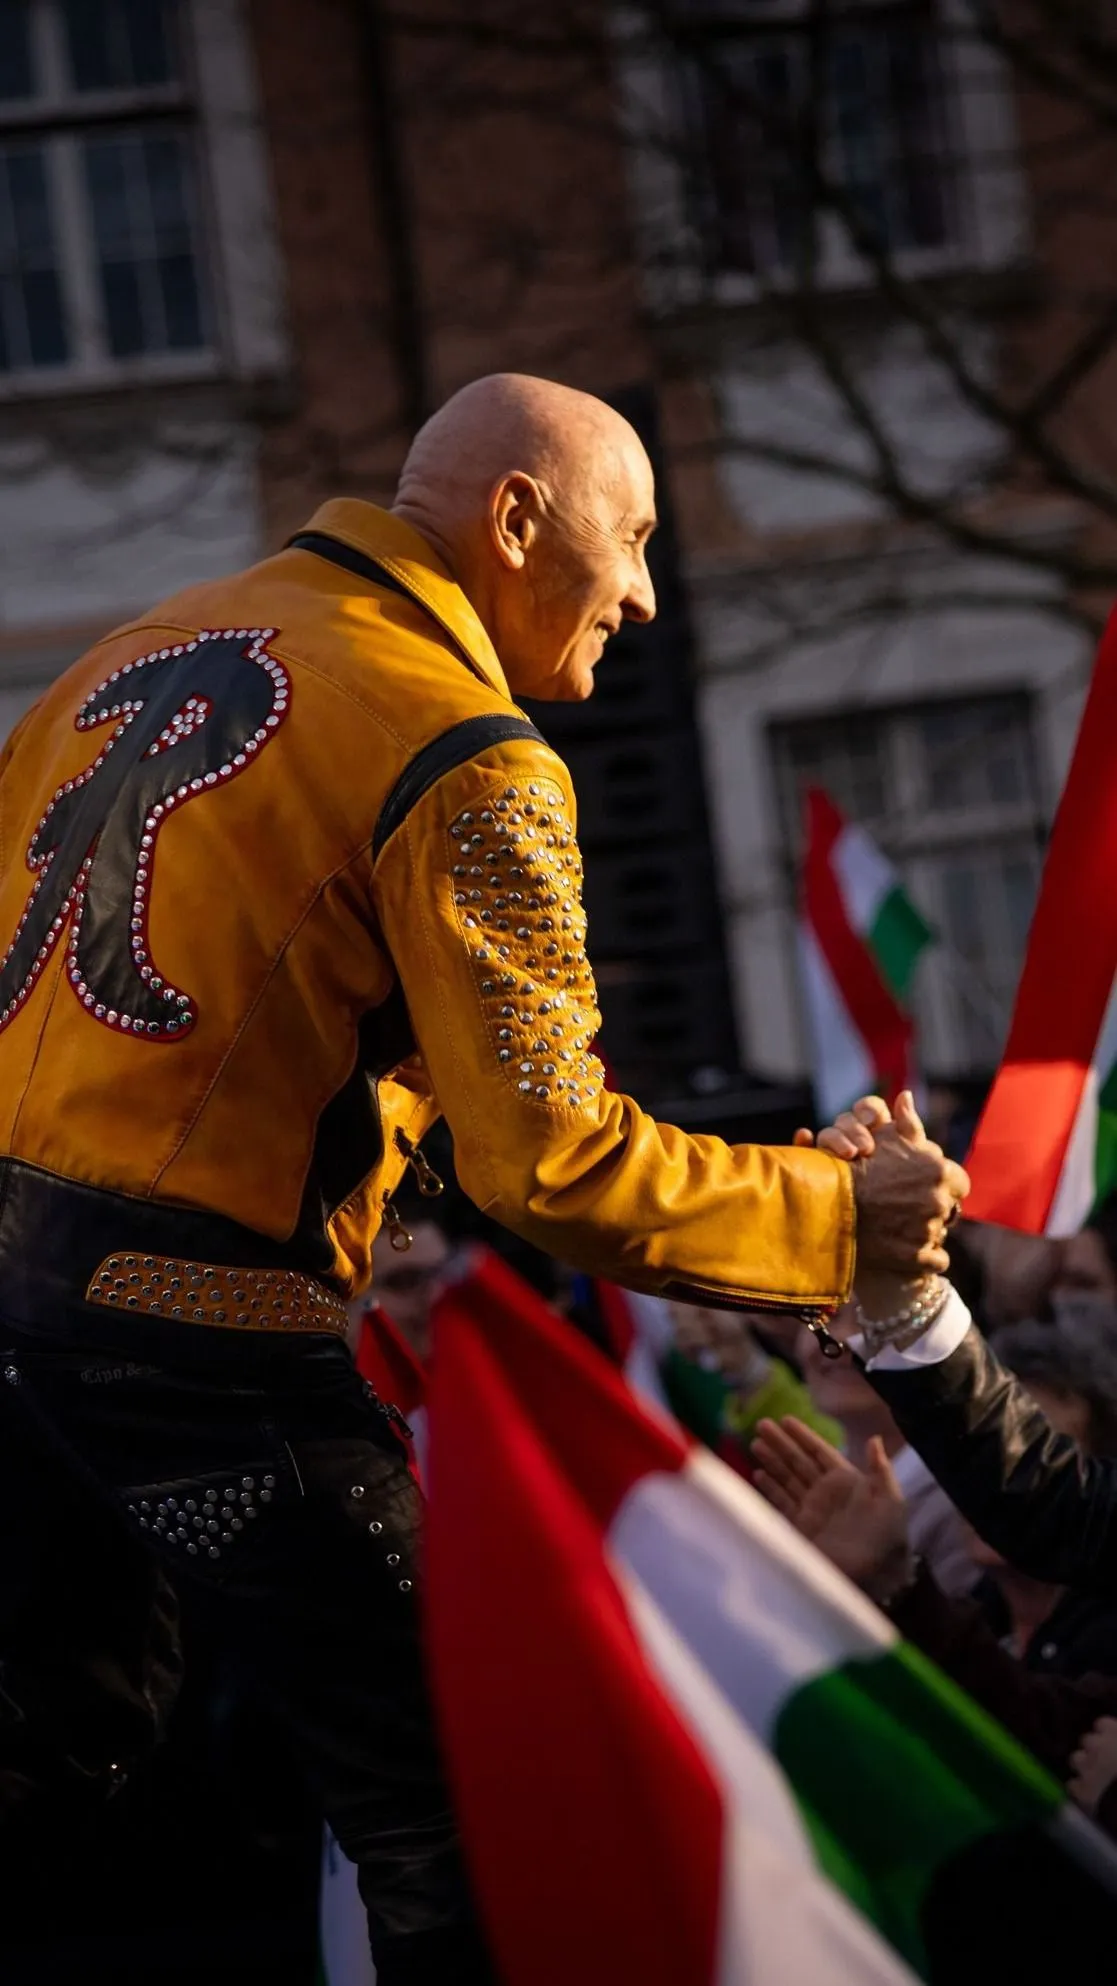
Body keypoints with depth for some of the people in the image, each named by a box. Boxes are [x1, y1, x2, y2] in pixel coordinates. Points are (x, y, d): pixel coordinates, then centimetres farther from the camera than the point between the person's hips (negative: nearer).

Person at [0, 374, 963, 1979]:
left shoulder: (140, 652, 16)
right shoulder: (468, 760, -10)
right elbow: (549, 1164, -16)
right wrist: (838, 1218, -5)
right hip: (201, 1336, -8)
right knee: (444, 1823, -1)